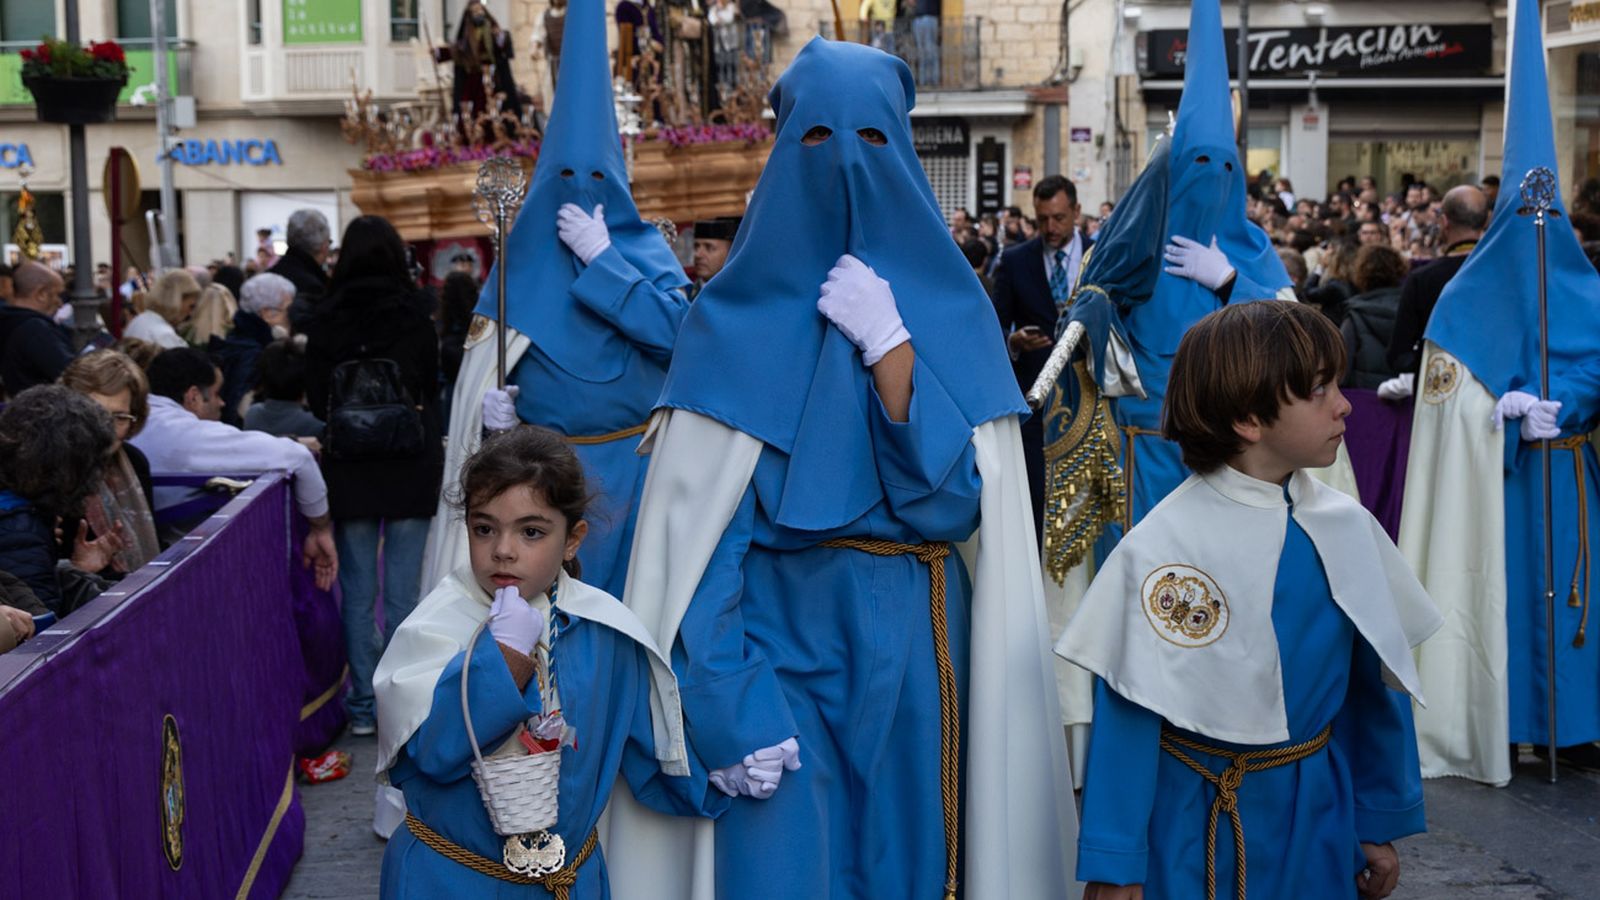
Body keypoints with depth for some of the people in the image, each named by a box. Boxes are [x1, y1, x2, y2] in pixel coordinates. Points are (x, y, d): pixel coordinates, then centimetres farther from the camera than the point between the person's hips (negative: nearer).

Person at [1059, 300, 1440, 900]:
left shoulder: (1347, 528, -2)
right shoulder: (1167, 547, -18)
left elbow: (1375, 682, 8)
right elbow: (1126, 710, -14)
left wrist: (1381, 825, 14)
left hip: (1320, 821, 5)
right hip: (1199, 825, -4)